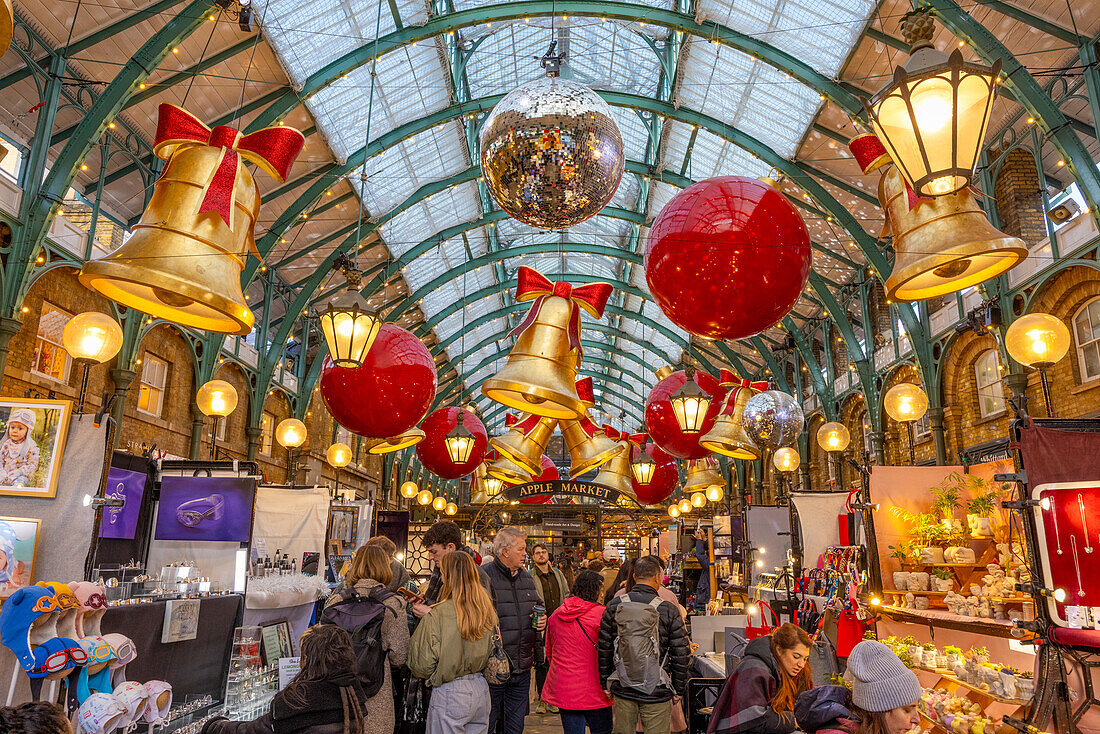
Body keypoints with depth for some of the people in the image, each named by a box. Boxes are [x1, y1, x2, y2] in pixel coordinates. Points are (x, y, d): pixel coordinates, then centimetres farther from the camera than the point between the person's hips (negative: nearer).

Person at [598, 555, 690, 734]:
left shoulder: (614, 606, -2)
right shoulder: (669, 610, -9)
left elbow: (604, 649, 4)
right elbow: (680, 654, -5)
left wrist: (605, 684, 14)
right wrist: (678, 690, 7)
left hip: (622, 690, 3)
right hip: (656, 692, -3)